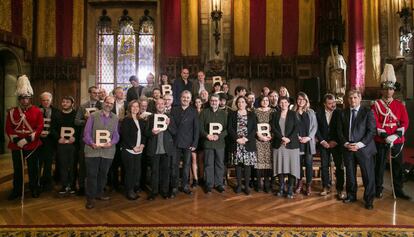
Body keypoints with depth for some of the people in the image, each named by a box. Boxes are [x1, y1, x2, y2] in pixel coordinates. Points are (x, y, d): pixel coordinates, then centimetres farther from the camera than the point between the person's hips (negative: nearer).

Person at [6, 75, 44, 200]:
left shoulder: (37, 111, -2)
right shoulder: (11, 112, 5)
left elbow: (40, 127, -9)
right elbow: (8, 128, 0)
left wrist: (27, 140, -17)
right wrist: (17, 140, -13)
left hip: (32, 145, -2)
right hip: (16, 146, 2)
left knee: (33, 169, 8)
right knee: (17, 169, 12)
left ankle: (34, 189, 23)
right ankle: (17, 190, 26)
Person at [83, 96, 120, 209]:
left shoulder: (115, 118, 8)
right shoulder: (93, 116, 1)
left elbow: (116, 135, 4)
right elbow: (87, 132, -4)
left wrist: (111, 143, -15)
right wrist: (91, 143, -20)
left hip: (108, 151, 3)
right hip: (92, 150, -3)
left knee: (103, 174, 15)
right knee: (91, 174, 1)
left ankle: (99, 193, 32)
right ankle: (90, 198, 11)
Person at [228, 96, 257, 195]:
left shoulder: (252, 115, 9)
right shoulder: (232, 114, 8)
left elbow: (255, 129, 1)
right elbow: (229, 128, 0)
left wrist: (246, 138, -12)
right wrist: (237, 139, -12)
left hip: (249, 143, 0)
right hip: (236, 143, 0)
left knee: (247, 164, 0)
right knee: (238, 164, 3)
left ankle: (247, 186, 9)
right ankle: (239, 185, 15)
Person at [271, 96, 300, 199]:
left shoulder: (293, 114, 7)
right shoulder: (275, 115, 10)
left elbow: (296, 128, -2)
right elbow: (273, 128, 0)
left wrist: (289, 139, -14)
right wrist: (282, 137, -12)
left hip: (291, 143, -1)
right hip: (278, 144, 1)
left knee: (292, 166, -3)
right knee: (280, 166, 3)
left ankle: (290, 189, 5)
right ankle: (281, 188, 14)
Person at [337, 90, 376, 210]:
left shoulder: (367, 112, 1)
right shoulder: (343, 113, 11)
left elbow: (372, 130, -5)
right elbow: (340, 131, 10)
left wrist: (360, 144, -14)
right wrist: (345, 143, -6)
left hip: (363, 148, -3)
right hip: (348, 148, 3)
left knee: (368, 175, 0)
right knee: (350, 174, 11)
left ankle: (369, 199, 14)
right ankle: (351, 196, 26)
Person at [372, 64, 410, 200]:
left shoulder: (400, 105, 6)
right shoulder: (376, 105, -1)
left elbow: (405, 122, 0)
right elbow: (375, 123, -9)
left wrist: (395, 136, -15)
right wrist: (385, 136, -20)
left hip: (397, 141, 3)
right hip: (381, 141, -2)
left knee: (398, 166, 11)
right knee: (379, 166, 5)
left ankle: (398, 190, 24)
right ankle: (378, 190, 18)